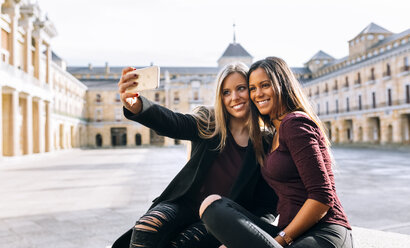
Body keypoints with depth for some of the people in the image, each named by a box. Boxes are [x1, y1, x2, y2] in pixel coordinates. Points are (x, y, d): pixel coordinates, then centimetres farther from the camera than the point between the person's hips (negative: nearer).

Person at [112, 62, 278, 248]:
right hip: (187, 203, 2)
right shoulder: (208, 122, -1)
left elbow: (267, 205, -2)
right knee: (147, 227, -28)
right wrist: (136, 106, -44)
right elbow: (173, 123, -23)